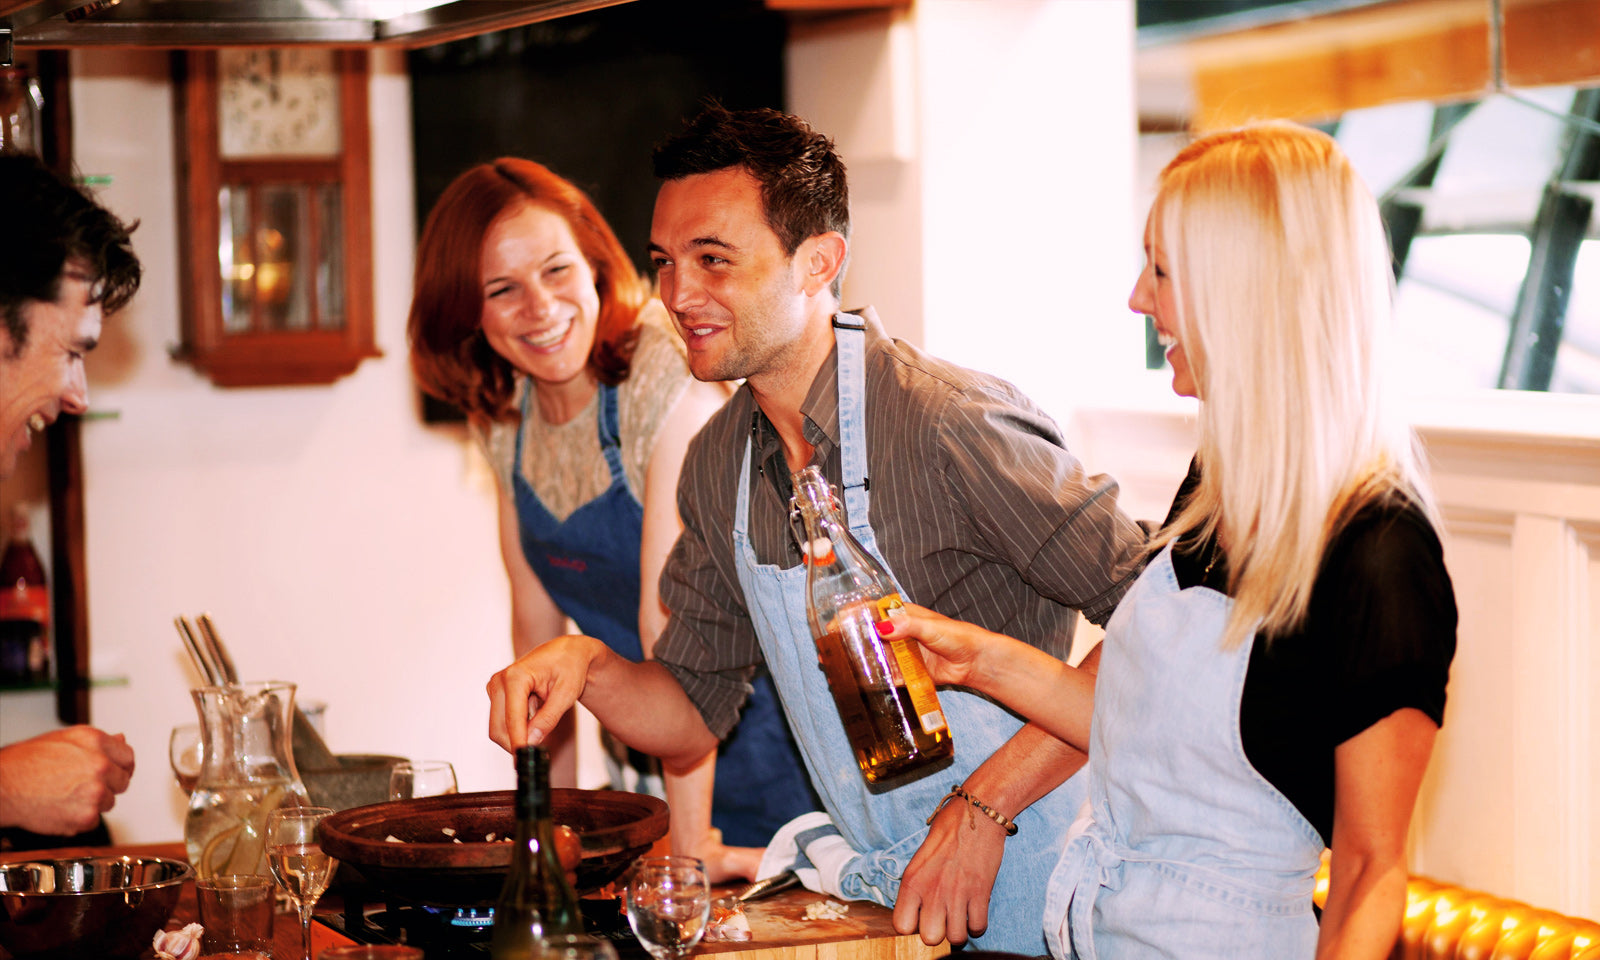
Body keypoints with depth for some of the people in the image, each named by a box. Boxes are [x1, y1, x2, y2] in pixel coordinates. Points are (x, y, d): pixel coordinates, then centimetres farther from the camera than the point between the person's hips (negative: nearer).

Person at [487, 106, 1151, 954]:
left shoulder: (951, 424, -19)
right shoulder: (719, 466, 4)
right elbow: (694, 710, 12)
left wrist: (983, 804, -22)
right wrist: (591, 668, -9)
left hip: (1024, 885, -6)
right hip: (881, 888, 6)